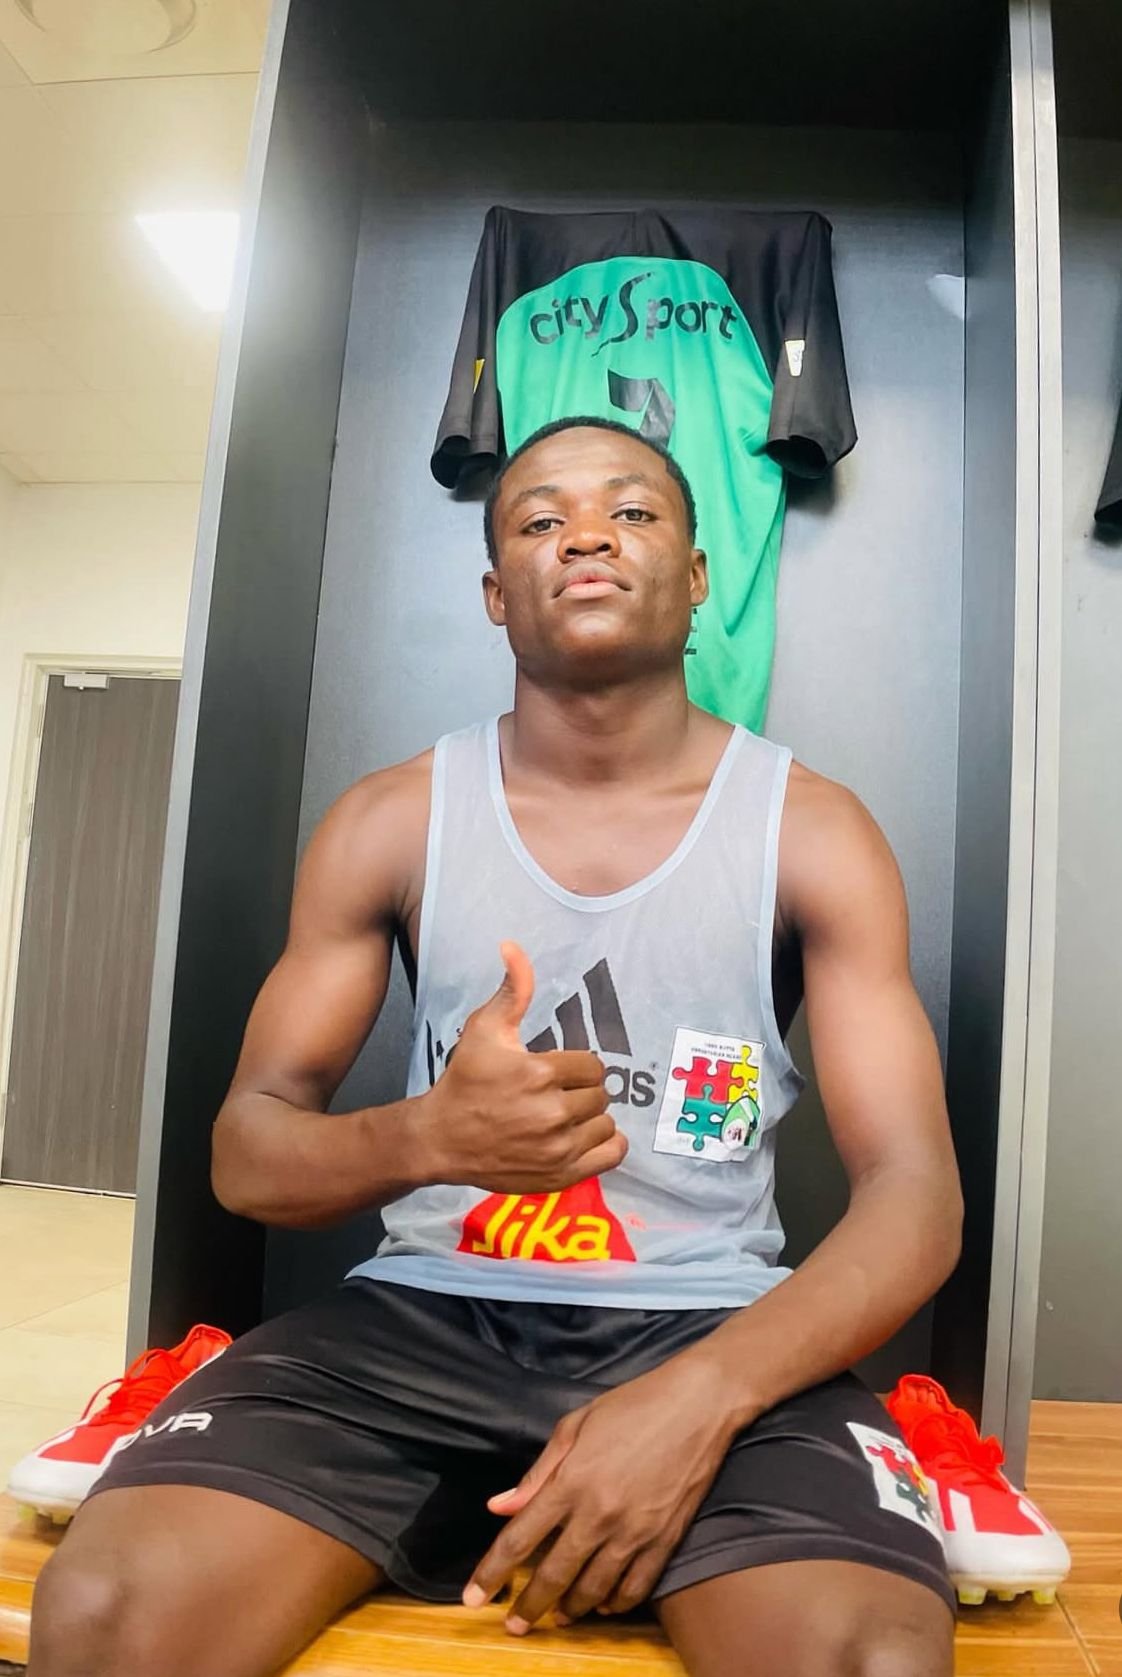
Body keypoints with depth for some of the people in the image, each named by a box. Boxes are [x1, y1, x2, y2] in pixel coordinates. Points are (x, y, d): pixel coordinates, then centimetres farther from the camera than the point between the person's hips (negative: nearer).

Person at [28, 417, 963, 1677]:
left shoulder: (813, 833, 0)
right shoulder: (390, 822, 3)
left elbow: (913, 1193, -3)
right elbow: (246, 1153, 4)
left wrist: (701, 1394, -21)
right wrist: (424, 1138, -19)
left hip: (710, 1332, 0)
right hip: (422, 1313, 2)